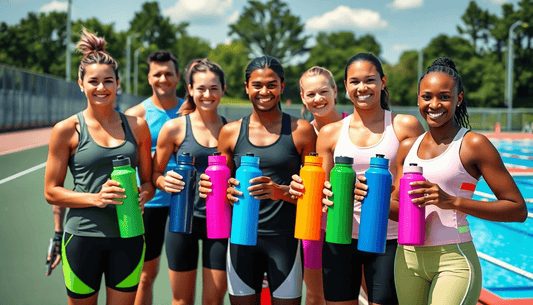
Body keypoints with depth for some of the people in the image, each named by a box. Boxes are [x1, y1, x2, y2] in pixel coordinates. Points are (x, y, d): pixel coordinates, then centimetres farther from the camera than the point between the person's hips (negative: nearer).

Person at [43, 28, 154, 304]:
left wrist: (143, 195, -9)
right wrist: (96, 198, -16)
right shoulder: (67, 130, -2)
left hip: (128, 237, 2)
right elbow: (51, 191, -2)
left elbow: (148, 180, 14)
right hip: (83, 237, -2)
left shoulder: (136, 126, 6)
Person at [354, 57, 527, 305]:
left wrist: (452, 201, -17)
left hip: (454, 259, -5)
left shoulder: (473, 144, -5)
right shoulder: (408, 147, 11)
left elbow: (518, 210, -7)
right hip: (408, 258, 5)